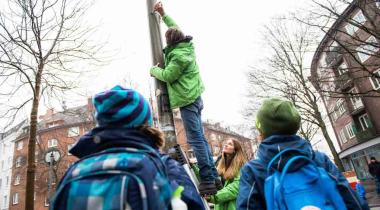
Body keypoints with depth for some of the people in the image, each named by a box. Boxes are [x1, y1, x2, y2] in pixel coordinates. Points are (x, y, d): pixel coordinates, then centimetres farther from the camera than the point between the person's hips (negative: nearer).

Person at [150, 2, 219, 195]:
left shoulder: (179, 55, -16)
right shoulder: (187, 45, 12)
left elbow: (168, 76, -10)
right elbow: (176, 29, 30)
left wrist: (154, 71, 8)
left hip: (187, 99, -10)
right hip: (195, 97, 10)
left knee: (195, 139, -9)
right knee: (200, 137, 10)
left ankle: (207, 179, -5)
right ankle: (213, 176, 14)